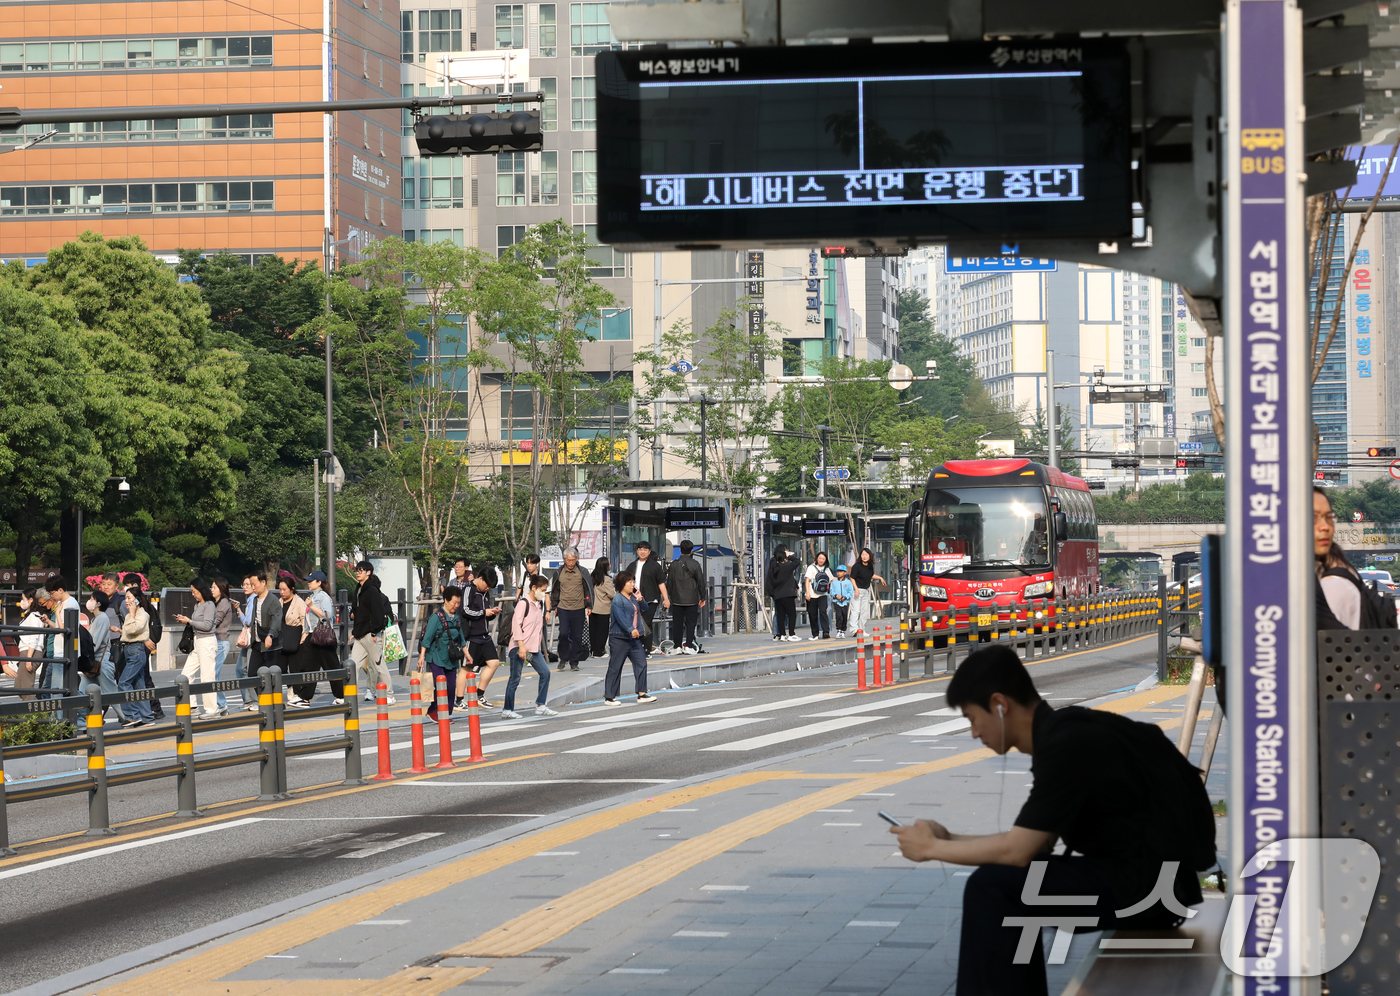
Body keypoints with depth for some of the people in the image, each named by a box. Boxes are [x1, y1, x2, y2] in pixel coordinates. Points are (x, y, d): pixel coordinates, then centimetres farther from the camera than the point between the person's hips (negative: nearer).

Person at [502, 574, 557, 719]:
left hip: (533, 647, 8)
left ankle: (540, 706, 5)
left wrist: (539, 645, 20)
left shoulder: (539, 604, 13)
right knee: (515, 678, -2)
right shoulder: (523, 603, -12)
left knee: (545, 672, -1)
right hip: (519, 647, -8)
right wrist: (521, 645, -23)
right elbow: (516, 624, -18)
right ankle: (507, 710, 5)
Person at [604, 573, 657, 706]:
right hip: (619, 638, -8)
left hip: (634, 638, 8)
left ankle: (641, 693, 9)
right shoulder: (617, 599, -11)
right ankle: (609, 697, 5)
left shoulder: (633, 598, 14)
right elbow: (620, 617, -22)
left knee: (641, 663, 3)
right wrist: (631, 629, -32)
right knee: (615, 667, -1)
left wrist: (640, 600, -1)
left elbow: (644, 610, 18)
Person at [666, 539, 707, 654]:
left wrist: (671, 595, 16)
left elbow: (669, 582, 6)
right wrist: (702, 597, 7)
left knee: (677, 623, 6)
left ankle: (677, 646, 7)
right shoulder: (695, 564, -5)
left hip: (677, 599, 2)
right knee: (690, 622, 2)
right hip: (692, 599, -2)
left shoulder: (674, 564, 0)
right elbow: (700, 582, -2)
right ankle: (688, 646, -3)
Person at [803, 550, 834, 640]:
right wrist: (807, 592, -14)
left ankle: (826, 632, -21)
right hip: (812, 595, -1)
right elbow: (807, 580, -4)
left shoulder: (827, 569, 13)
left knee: (823, 611, -16)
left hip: (822, 595, 1)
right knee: (813, 615, 2)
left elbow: (831, 580, 25)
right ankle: (815, 634, 12)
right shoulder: (811, 568, 3)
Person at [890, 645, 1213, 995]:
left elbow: (1016, 851, -17)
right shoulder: (1066, 732, 12)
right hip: (1147, 875, 10)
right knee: (1012, 888, 19)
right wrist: (947, 838, 15)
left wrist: (933, 848, -4)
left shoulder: (1068, 744, -18)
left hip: (1150, 885, -10)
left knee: (992, 889, -13)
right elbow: (1031, 842, 18)